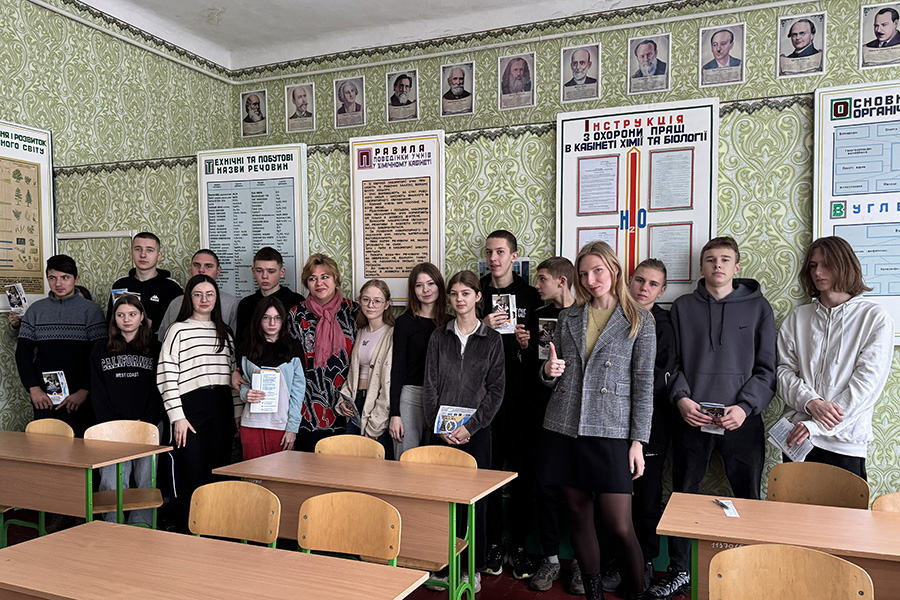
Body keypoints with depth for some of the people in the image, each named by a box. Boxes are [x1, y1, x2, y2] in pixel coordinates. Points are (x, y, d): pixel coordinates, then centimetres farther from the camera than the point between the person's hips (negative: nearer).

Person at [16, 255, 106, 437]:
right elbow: (23, 353, 8)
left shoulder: (91, 310, 1)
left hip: (79, 396, -2)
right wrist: (33, 388, -4)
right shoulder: (36, 310, 10)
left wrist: (84, 391, -12)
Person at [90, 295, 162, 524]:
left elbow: (159, 389, 3)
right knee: (111, 483, -7)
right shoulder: (101, 350, 11)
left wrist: (146, 424, -7)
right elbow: (98, 393, 8)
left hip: (149, 426, -1)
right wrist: (113, 425, -4)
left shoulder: (155, 348, 7)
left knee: (146, 481, -1)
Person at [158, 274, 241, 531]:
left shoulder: (224, 332, 16)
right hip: (190, 407, -4)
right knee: (191, 476, -3)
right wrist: (177, 416, -10)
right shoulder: (178, 330, 1)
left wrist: (238, 413, 10)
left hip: (222, 408, 4)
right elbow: (167, 377, -5)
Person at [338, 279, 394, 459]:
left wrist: (374, 424, -13)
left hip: (380, 407, -6)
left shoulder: (392, 335, -8)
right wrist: (343, 400, 4)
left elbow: (390, 383, -13)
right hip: (355, 406, 6)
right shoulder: (360, 333, 14)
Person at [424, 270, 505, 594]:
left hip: (476, 431, -1)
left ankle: (472, 569, 16)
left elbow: (495, 390, -1)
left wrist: (469, 426, -10)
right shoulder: (439, 336, 9)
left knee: (474, 499, 2)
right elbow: (430, 385, 6)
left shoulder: (492, 339, 4)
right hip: (441, 430, 1)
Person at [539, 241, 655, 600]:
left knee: (619, 526, -5)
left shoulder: (639, 321, 2)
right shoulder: (568, 317, 11)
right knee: (578, 514, 9)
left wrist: (638, 441, -6)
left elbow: (643, 384, -1)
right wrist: (549, 372, -7)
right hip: (564, 428, 4)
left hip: (610, 432, -3)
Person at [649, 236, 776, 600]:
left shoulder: (757, 307, 6)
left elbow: (766, 368, 2)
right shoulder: (683, 308, 9)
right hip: (692, 419, 1)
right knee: (682, 495, 7)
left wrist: (745, 407, -11)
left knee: (749, 499, 4)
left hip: (742, 421, -1)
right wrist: (681, 398, -10)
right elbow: (670, 363, 7)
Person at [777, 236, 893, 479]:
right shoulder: (798, 318, 9)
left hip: (845, 443, -2)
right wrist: (811, 402, -15)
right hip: (797, 438, 2)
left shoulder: (875, 318, 0)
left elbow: (868, 380, -8)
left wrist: (816, 426, -14)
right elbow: (784, 370, 5)